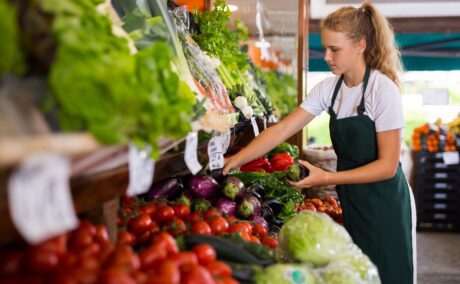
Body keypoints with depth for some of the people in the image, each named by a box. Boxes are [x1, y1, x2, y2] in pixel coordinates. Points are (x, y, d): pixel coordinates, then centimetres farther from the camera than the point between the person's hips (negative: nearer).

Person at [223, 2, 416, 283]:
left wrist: (326, 178, -25)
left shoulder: (383, 90, -18)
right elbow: (282, 129, -4)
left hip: (383, 206, -5)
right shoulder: (329, 88, -1)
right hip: (350, 200, 6)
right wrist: (236, 159, -14)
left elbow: (387, 165, -19)